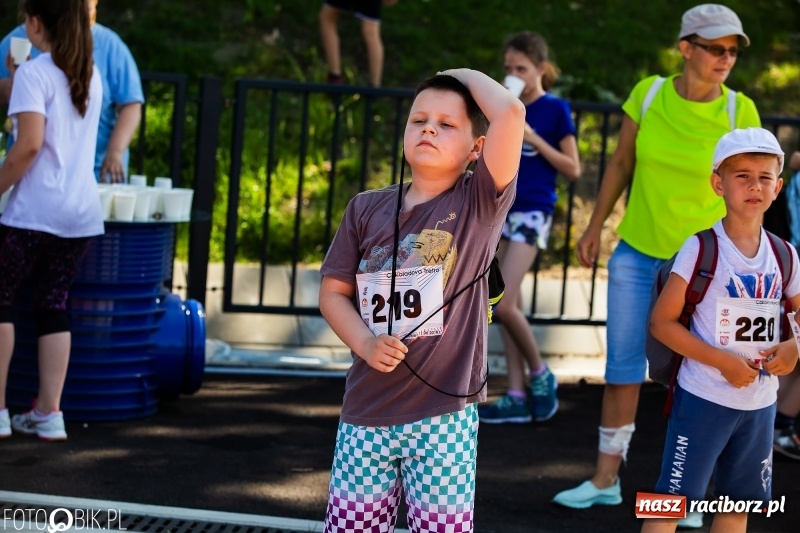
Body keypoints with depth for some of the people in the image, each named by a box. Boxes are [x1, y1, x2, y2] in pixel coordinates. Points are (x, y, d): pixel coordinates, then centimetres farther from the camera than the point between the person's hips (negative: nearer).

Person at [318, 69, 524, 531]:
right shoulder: (367, 209, 6)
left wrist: (466, 75, 0)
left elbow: (510, 112, -18)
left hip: (443, 416, -3)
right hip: (365, 416, 3)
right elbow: (333, 292, 10)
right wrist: (366, 343, -8)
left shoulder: (479, 203, -4)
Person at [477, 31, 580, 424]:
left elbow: (573, 170, -4)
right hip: (502, 209, 6)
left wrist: (533, 139, -13)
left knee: (503, 305, -14)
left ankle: (540, 375, 7)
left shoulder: (555, 109, -3)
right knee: (509, 307, 5)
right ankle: (517, 397, 9)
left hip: (532, 212, -6)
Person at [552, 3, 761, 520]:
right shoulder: (649, 93, -5)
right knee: (622, 363, 9)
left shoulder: (739, 110, -9)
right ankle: (606, 478, 21)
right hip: (636, 251, 2)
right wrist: (596, 226, 9)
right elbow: (621, 164, 6)